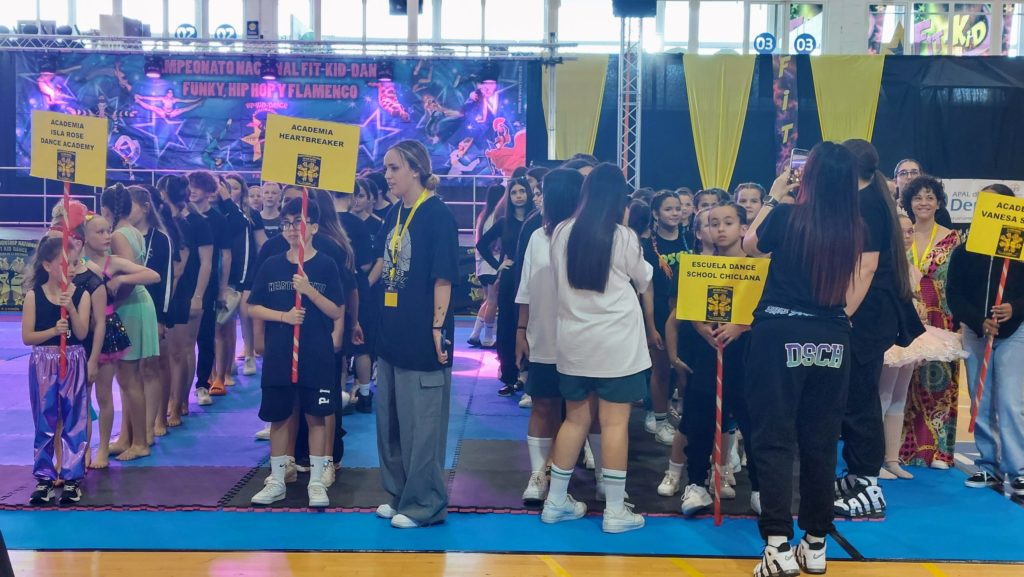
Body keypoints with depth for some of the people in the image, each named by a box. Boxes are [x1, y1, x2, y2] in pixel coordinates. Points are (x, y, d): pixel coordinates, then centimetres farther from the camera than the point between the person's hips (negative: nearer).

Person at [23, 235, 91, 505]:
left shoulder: (81, 295, -3)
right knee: (44, 422, 6)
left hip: (73, 363, 0)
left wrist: (71, 308, -24)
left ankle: (72, 478, 11)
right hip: (43, 364, 0)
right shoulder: (34, 296, -4)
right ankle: (44, 477, 15)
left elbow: (81, 333, -11)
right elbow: (27, 337, -6)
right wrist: (54, 330, -21)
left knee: (74, 421, 3)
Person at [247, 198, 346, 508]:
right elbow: (253, 308, 5)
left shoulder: (326, 265, -3)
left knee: (315, 417, 4)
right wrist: (283, 315, -12)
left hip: (317, 355, -2)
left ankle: (316, 482, 14)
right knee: (279, 417, 9)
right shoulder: (271, 265, 4)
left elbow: (338, 312, -5)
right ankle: (276, 481, 20)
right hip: (278, 354, 2)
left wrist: (309, 290, -18)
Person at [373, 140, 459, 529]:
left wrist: (437, 327, -18)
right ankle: (399, 494, 28)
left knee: (421, 423, -1)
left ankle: (425, 504, 10)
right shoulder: (394, 215, 12)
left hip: (422, 337, -9)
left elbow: (443, 278, -15)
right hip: (392, 334, 9)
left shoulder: (437, 215, -11)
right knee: (389, 420, 15)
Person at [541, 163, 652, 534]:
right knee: (615, 424, 1)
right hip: (616, 344, -4)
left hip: (573, 342, 4)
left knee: (575, 420, 14)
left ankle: (556, 502, 19)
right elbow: (643, 283, 8)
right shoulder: (623, 237, -9)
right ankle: (615, 510, 6)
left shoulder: (561, 233, 1)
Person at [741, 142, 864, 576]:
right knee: (821, 441, 11)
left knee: (774, 439, 1)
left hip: (781, 334, -3)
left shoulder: (786, 216, -10)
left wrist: (773, 197, 17)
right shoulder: (853, 228, 0)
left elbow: (750, 245, 10)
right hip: (832, 339, 4)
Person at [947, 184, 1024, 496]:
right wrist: (979, 321, -15)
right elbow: (954, 294, -2)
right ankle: (988, 465, 16)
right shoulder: (963, 251, 2)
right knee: (981, 404, 8)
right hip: (974, 333, 3)